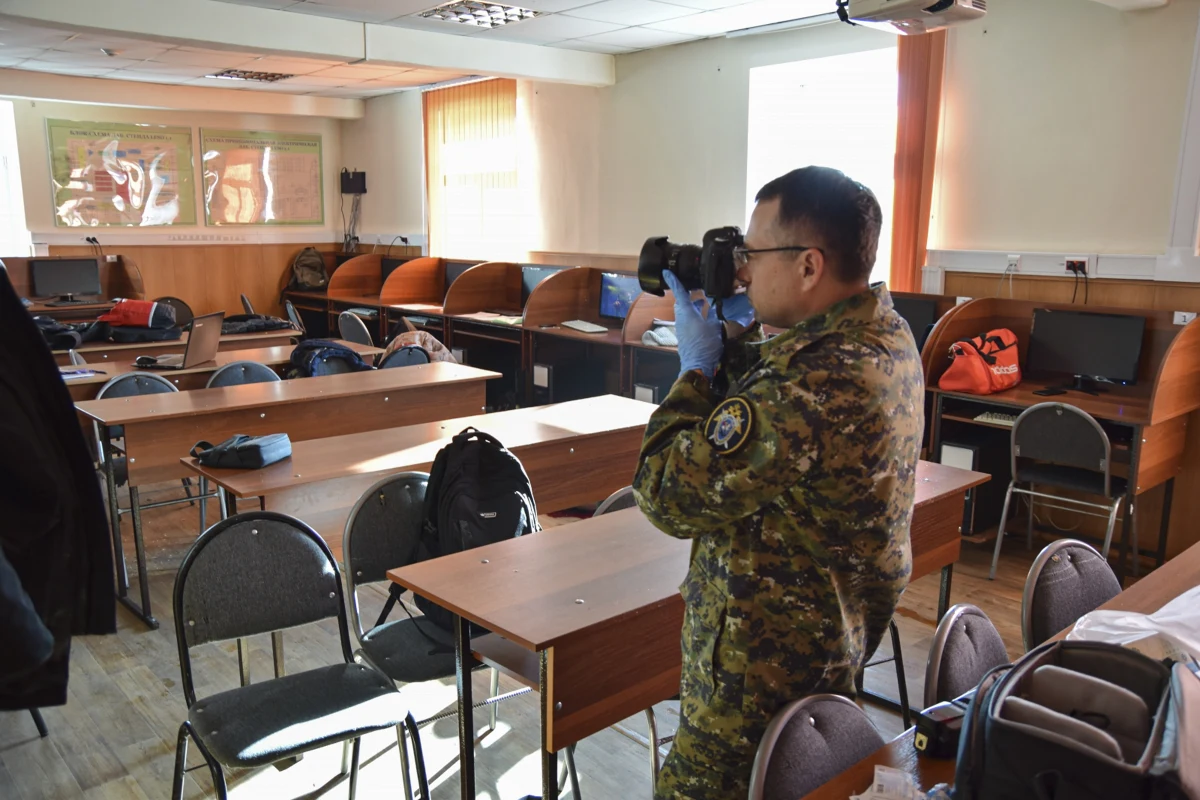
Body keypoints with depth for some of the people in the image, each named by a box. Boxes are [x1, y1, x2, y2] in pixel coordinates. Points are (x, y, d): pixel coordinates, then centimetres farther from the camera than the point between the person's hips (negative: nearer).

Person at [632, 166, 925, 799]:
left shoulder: (813, 386, -33)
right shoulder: (887, 335, 0)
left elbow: (669, 495, -26)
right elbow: (765, 407, 14)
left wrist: (696, 367, -16)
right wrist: (736, 331, 0)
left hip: (765, 669, -10)